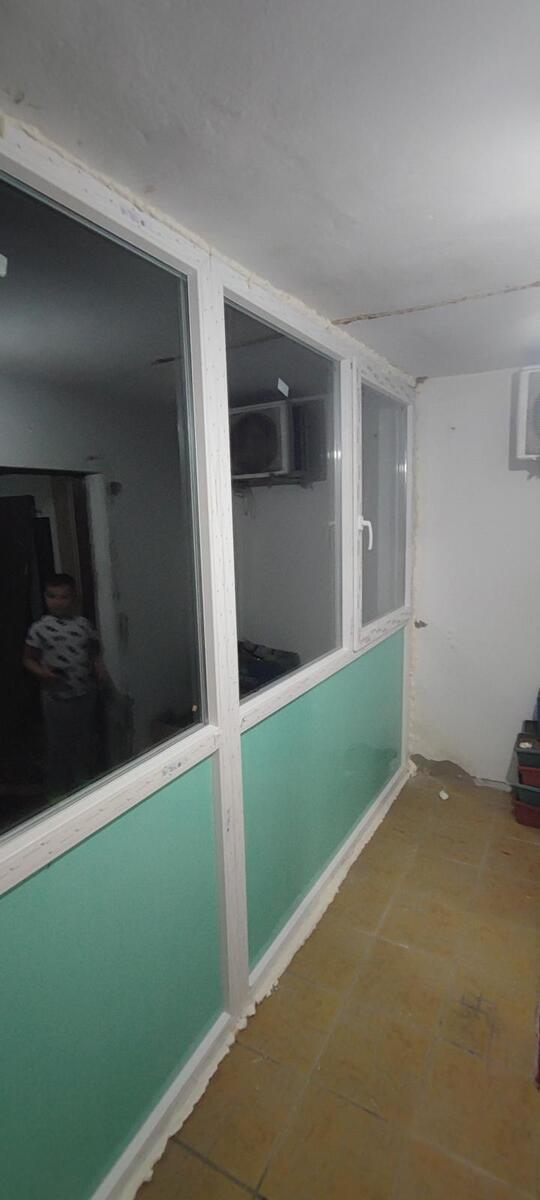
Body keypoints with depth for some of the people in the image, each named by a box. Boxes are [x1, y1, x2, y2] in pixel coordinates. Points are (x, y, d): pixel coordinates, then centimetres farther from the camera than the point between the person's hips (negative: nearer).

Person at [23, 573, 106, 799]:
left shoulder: (83, 624, -1)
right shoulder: (39, 628, -8)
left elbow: (95, 652, 10)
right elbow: (28, 659, -1)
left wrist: (99, 668, -8)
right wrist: (40, 671, -20)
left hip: (85, 695, 3)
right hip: (56, 698, -3)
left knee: (86, 743, 16)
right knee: (58, 746, 10)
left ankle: (86, 787, 36)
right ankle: (58, 792, 29)